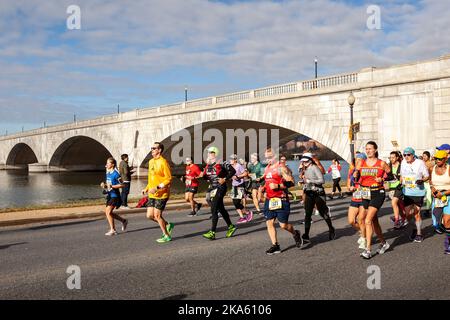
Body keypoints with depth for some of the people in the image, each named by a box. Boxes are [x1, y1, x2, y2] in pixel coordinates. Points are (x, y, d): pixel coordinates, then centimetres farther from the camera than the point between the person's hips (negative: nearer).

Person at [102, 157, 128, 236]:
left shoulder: (115, 174, -13)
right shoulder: (108, 173, 12)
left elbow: (122, 185, -15)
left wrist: (111, 186, -21)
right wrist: (104, 185, 2)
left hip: (115, 195, -9)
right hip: (109, 195, 9)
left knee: (108, 212, -14)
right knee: (109, 212, 11)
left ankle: (112, 230, -2)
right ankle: (124, 221, 28)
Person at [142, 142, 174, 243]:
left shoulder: (163, 162, -13)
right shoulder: (151, 162, 12)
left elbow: (169, 179, -16)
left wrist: (157, 188, -23)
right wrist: (147, 189, 12)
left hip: (161, 194, -8)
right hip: (152, 194, 8)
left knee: (157, 215, -3)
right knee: (150, 215, 6)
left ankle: (167, 236, 15)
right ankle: (168, 225, 27)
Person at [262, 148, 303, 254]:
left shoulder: (281, 168, -10)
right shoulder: (266, 169, 15)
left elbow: (291, 182, -15)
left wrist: (278, 186, -23)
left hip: (281, 200, -7)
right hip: (269, 200, 7)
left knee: (283, 225, -3)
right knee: (269, 223, 3)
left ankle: (296, 234, 27)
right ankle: (275, 246, 12)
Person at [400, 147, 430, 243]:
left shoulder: (420, 163, -9)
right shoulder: (403, 162, 5)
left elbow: (427, 176, -4)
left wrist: (422, 180, -22)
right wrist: (401, 183, 10)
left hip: (418, 192, -4)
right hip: (407, 192, 4)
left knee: (416, 213, 0)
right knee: (407, 214, 6)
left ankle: (419, 233, 15)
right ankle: (414, 229, 30)